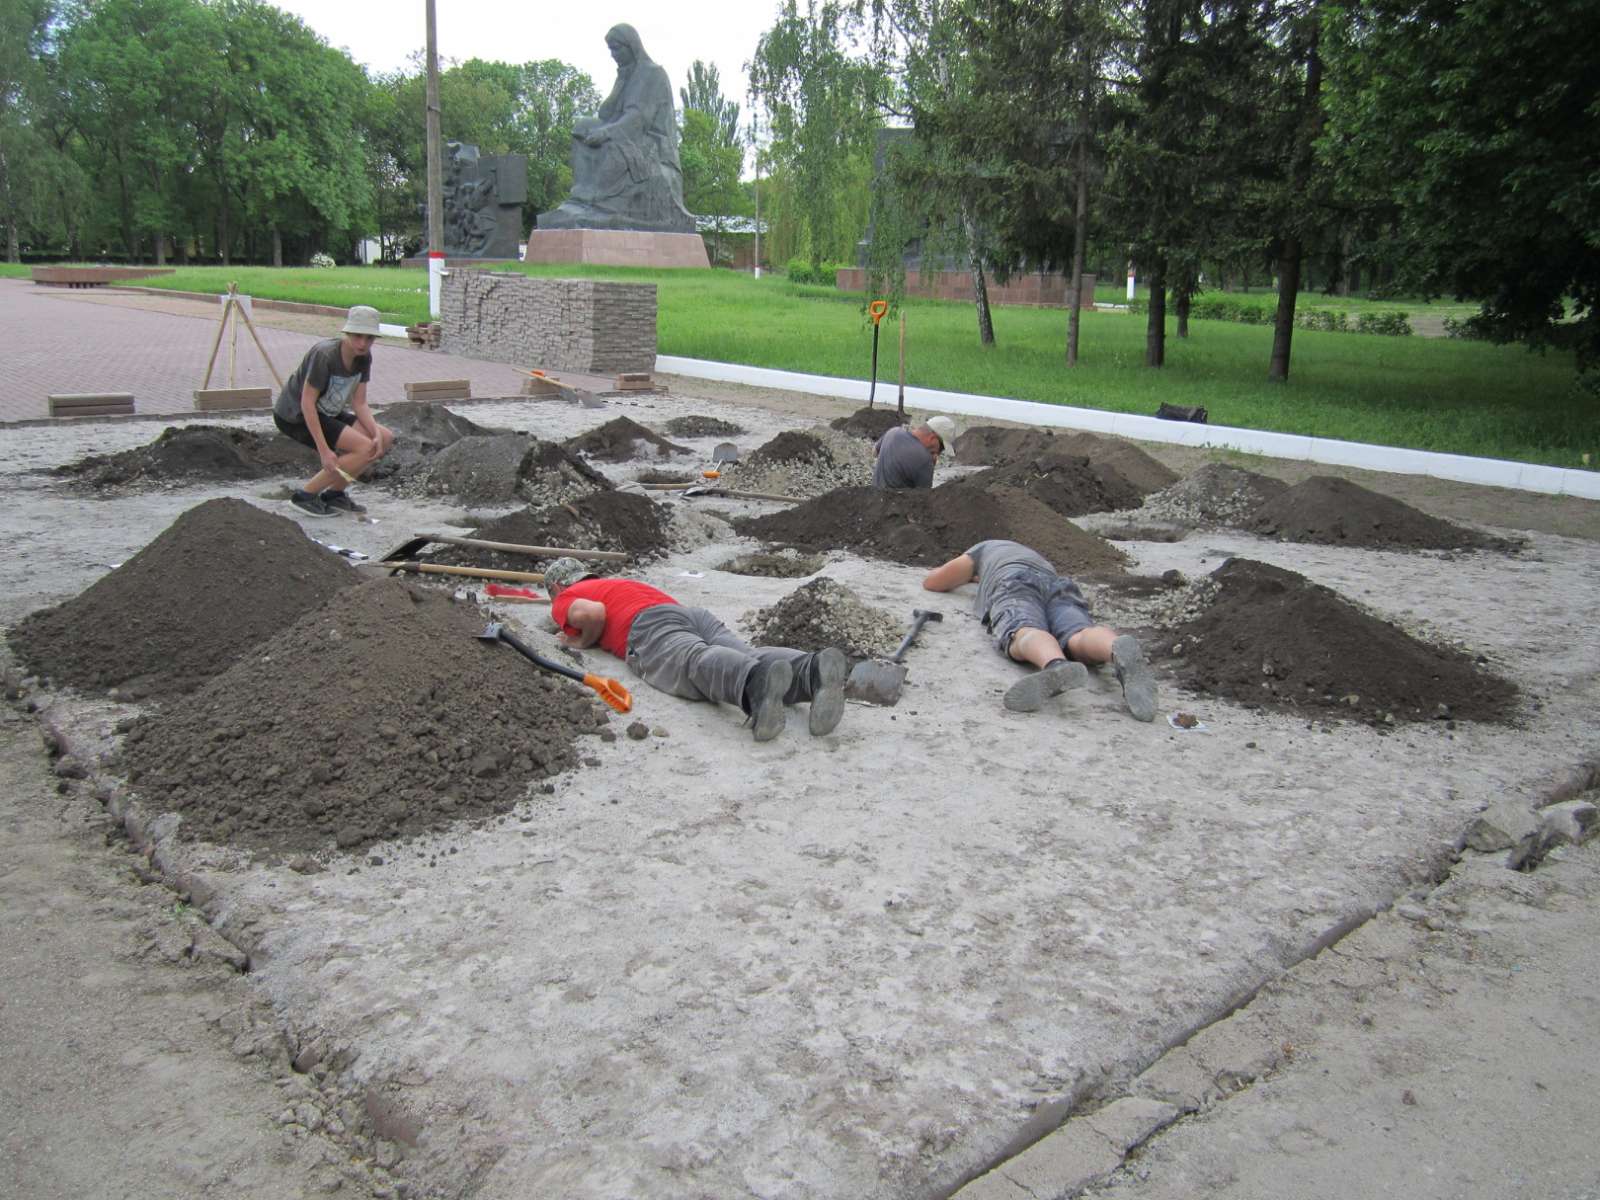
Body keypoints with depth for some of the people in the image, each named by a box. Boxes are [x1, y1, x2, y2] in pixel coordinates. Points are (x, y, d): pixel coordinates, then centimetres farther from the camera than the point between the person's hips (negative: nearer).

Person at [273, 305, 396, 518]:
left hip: (327, 413, 8)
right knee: (365, 449, -21)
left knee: (385, 439, -1)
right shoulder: (325, 354, -26)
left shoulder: (364, 357, -3)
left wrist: (376, 433, -18)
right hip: (295, 415, -8)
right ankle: (305, 494, -9)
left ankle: (335, 493, 10)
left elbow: (359, 404, 0)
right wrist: (324, 450, -28)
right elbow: (307, 403, -25)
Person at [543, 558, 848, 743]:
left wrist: (584, 641, 21)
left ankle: (758, 681, -69)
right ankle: (814, 671, -54)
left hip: (651, 628, -6)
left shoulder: (564, 601, 23)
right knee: (745, 658, -23)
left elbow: (593, 612, 1)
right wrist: (579, 629, 59)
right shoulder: (619, 583, 45)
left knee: (697, 665, -35)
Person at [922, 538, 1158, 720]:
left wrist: (961, 577, 66)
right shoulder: (1038, 559, 51)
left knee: (1025, 637, -35)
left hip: (1015, 588, -3)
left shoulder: (985, 548, 40)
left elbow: (931, 582, 43)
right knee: (1080, 640, -28)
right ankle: (1121, 652, -65)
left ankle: (1056, 667, -72)